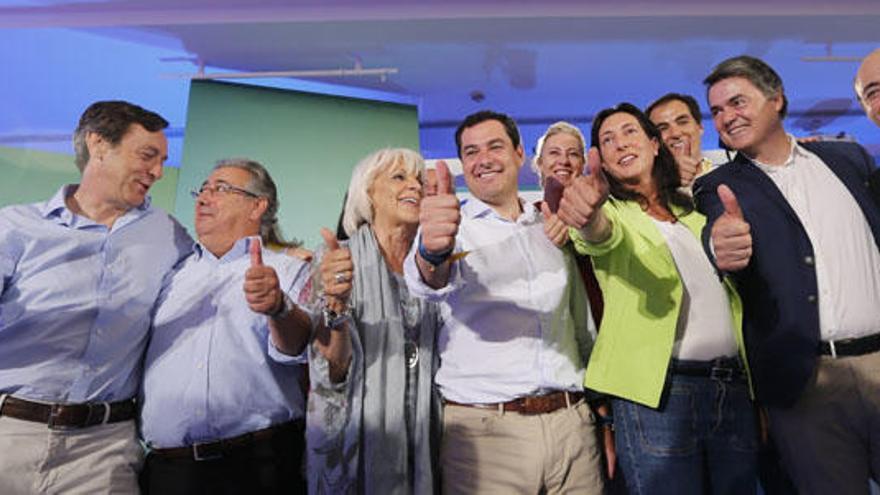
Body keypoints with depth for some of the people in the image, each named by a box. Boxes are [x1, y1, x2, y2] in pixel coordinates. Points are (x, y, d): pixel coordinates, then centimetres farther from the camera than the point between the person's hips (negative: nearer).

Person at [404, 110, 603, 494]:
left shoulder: (553, 230, 13)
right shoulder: (451, 227, 0)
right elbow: (434, 282, -23)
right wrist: (431, 253, -46)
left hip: (573, 423, 4)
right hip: (485, 429, -3)